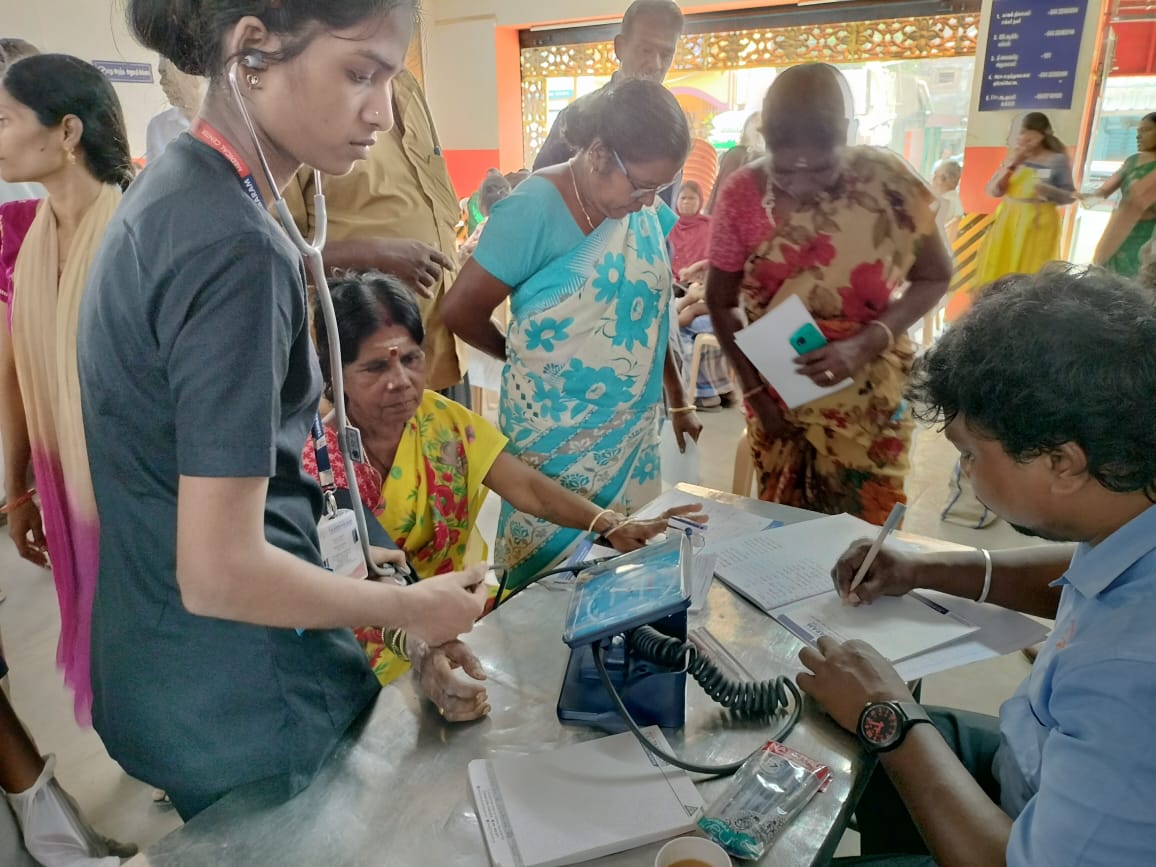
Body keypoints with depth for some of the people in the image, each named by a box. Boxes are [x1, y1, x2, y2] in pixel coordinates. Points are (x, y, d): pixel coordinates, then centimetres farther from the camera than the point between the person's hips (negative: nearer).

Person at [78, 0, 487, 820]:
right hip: (244, 715, -8)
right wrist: (410, 608, -12)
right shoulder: (233, 245, -26)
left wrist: (333, 557, 15)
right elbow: (221, 575, -26)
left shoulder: (170, 196, 4)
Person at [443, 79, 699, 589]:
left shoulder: (648, 211, 3)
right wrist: (524, 356, 4)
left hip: (634, 437, 6)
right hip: (558, 441, -5)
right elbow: (462, 312, -11)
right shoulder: (535, 208, -16)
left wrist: (678, 402, 16)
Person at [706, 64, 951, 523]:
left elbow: (934, 277, -3)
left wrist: (866, 343, -20)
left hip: (869, 396, 0)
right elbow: (721, 302, -2)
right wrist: (756, 393, -8)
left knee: (867, 527, 7)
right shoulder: (742, 194, -13)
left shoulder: (886, 181, -14)